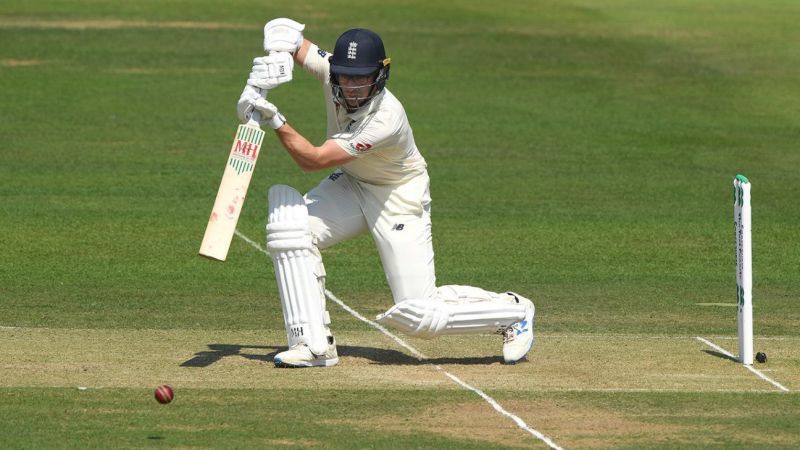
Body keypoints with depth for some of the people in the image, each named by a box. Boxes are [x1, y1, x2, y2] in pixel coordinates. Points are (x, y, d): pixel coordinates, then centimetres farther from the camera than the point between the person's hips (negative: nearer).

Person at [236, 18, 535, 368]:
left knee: (418, 316, -12)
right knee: (288, 224, -22)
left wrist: (275, 120, -45)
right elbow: (284, 29, -12)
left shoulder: (386, 119, -36)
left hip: (399, 199, -7)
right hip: (350, 185, 7)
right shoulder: (331, 72, -19)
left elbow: (313, 160, -35)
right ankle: (315, 345, -15)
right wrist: (266, 70, -31)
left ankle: (513, 312, 15)